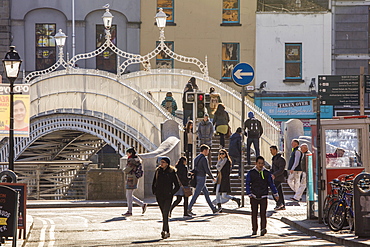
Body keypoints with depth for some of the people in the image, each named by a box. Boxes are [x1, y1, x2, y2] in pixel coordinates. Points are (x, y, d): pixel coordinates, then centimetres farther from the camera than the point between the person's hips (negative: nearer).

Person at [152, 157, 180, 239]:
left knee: (165, 213, -17)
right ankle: (167, 232, 15)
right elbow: (153, 184, 20)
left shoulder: (171, 172, -3)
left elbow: (177, 186, 1)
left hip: (168, 196, -4)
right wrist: (154, 192, 9)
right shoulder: (158, 171, 9)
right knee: (164, 214, 9)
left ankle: (164, 230, -24)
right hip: (159, 196, 4)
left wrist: (171, 193, -6)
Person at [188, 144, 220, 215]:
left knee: (206, 193, 12)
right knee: (196, 194, -8)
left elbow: (194, 169, 15)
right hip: (201, 178, -10)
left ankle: (213, 209, 16)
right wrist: (213, 178, -5)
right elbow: (207, 170, -15)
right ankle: (189, 209, -8)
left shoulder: (196, 158, 14)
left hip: (197, 177, 10)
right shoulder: (204, 159, -15)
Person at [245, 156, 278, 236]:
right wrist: (249, 194, -7)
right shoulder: (251, 173, 5)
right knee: (254, 214, 3)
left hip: (263, 197, 0)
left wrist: (275, 194, 8)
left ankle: (263, 229, -14)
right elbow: (247, 184, 4)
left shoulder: (267, 173, 8)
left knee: (263, 213, -10)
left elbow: (271, 184, 13)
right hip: (254, 197, 0)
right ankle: (254, 230, 10)